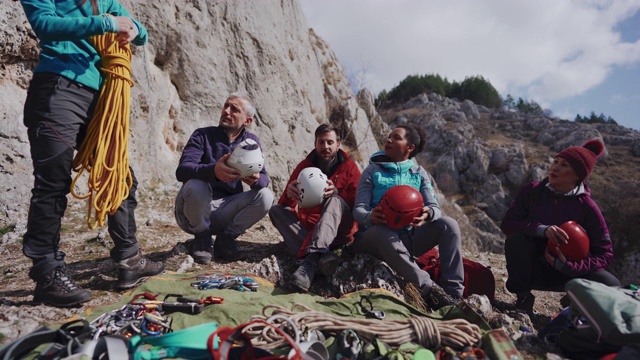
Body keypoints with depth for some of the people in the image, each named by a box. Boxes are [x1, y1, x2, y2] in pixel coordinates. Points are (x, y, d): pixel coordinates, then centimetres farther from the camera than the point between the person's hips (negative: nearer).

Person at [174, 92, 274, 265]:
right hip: (194, 212, -2)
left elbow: (264, 178, -6)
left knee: (265, 196, -18)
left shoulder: (251, 142, 3)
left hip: (226, 210, 3)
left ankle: (226, 238, 0)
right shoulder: (203, 135, -7)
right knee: (195, 185, -34)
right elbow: (182, 170, -22)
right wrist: (213, 171, -44)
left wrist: (256, 179, -32)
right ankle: (202, 238, -6)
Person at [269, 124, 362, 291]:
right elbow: (285, 204, 2)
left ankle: (311, 258, -54)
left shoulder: (349, 167, 3)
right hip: (308, 226, 3)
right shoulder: (304, 165, 9)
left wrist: (337, 192, -25)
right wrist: (289, 194, -24)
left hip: (339, 229, -3)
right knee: (276, 210, -17)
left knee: (334, 201, -30)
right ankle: (324, 255, -40)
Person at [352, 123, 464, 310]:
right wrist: (370, 217, -32)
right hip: (375, 237, -2)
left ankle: (454, 294, -21)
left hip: (407, 238, 3)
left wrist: (428, 214, -29)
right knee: (383, 231, -37)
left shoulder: (419, 173, 9)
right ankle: (429, 288, -33)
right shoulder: (373, 170, 3)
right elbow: (358, 209, -7)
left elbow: (435, 207, -3)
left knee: (448, 224, -19)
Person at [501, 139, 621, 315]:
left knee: (611, 285, -24)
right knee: (516, 239, -31)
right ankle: (523, 298, -11)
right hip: (532, 269, 0)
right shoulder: (533, 191, -10)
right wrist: (541, 229, -32)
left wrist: (570, 267, -26)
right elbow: (507, 223, -15)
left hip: (565, 274, 1)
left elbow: (605, 254, -10)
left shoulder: (587, 207, -11)